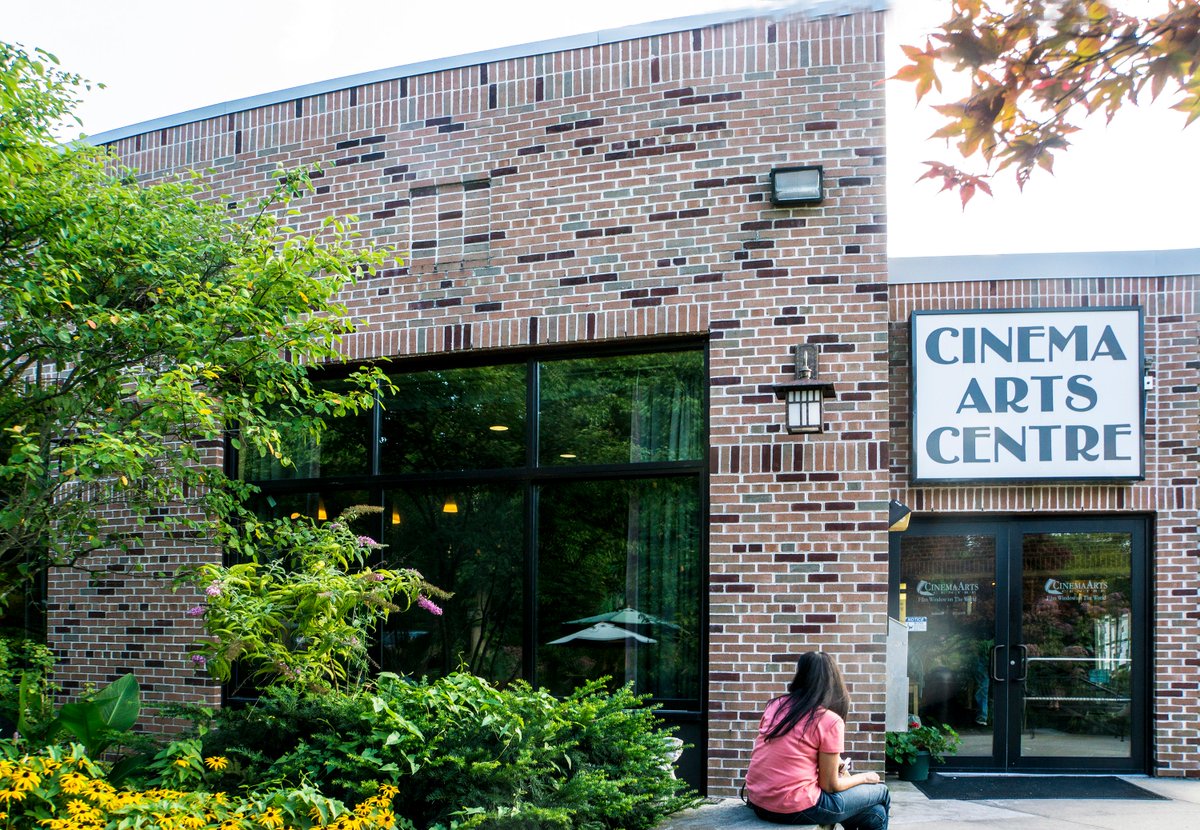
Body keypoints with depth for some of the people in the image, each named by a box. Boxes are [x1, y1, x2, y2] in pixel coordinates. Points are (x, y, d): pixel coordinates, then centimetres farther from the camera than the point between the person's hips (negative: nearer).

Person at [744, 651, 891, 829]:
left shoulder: (775, 705, 6)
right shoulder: (831, 720, -9)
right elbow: (829, 786, -5)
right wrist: (864, 777, 13)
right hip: (796, 809, -7)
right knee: (880, 792, 16)